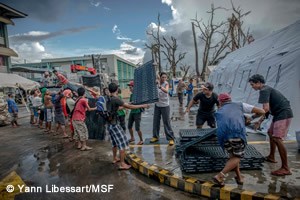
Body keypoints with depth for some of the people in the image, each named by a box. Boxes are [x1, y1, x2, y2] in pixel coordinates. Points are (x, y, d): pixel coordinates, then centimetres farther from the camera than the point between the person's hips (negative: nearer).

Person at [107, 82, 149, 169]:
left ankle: (115, 158, 38)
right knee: (122, 143, -1)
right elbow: (130, 106, -19)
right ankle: (122, 164, 5)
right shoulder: (115, 99, -19)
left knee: (115, 143, 23)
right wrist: (142, 106, -12)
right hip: (115, 124, -9)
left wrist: (123, 107, 34)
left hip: (109, 124, 9)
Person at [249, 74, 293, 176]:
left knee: (277, 138, -14)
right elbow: (268, 109, 21)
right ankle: (271, 157, 35)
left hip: (283, 114, -11)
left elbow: (266, 109, -24)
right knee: (270, 133, 22)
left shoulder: (264, 90, -14)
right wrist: (260, 121, 17)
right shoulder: (267, 89, 18)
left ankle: (285, 168, -10)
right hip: (279, 114, 11)